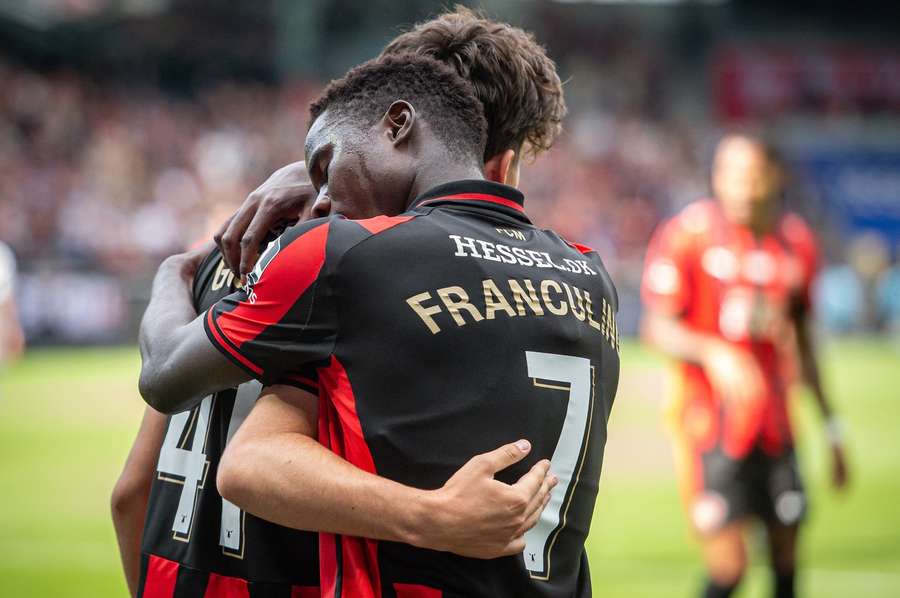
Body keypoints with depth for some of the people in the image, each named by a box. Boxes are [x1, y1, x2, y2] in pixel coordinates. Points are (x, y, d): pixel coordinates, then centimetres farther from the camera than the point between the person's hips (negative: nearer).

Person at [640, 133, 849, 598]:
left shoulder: (795, 241, 7)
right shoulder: (688, 235, -9)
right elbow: (657, 327, -9)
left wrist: (830, 425, 20)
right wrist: (713, 353, -28)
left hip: (774, 426, 5)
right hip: (711, 424, -5)